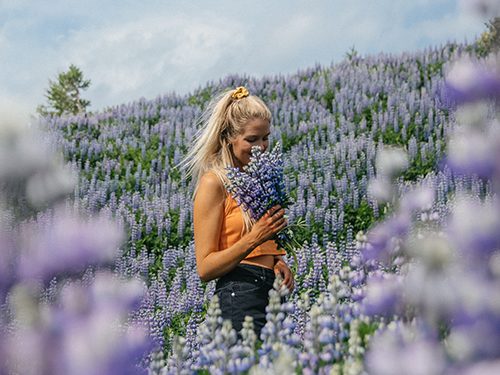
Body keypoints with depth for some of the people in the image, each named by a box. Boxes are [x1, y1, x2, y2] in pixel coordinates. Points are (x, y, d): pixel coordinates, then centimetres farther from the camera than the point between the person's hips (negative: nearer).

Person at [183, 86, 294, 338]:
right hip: (239, 296, -7)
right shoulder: (214, 182, -6)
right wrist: (254, 239, -19)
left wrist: (279, 263, 8)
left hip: (271, 294, 7)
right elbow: (205, 268, -9)